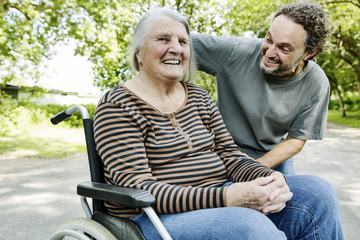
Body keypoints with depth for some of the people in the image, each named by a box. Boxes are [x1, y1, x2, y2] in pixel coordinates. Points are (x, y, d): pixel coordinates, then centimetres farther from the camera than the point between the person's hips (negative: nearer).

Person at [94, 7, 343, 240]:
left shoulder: (200, 98, 12)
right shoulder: (116, 106, -8)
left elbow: (229, 155, 9)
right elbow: (138, 189, -17)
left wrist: (271, 178, -14)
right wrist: (226, 197, -27)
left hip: (218, 197, 7)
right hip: (157, 217, -6)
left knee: (316, 191, -8)